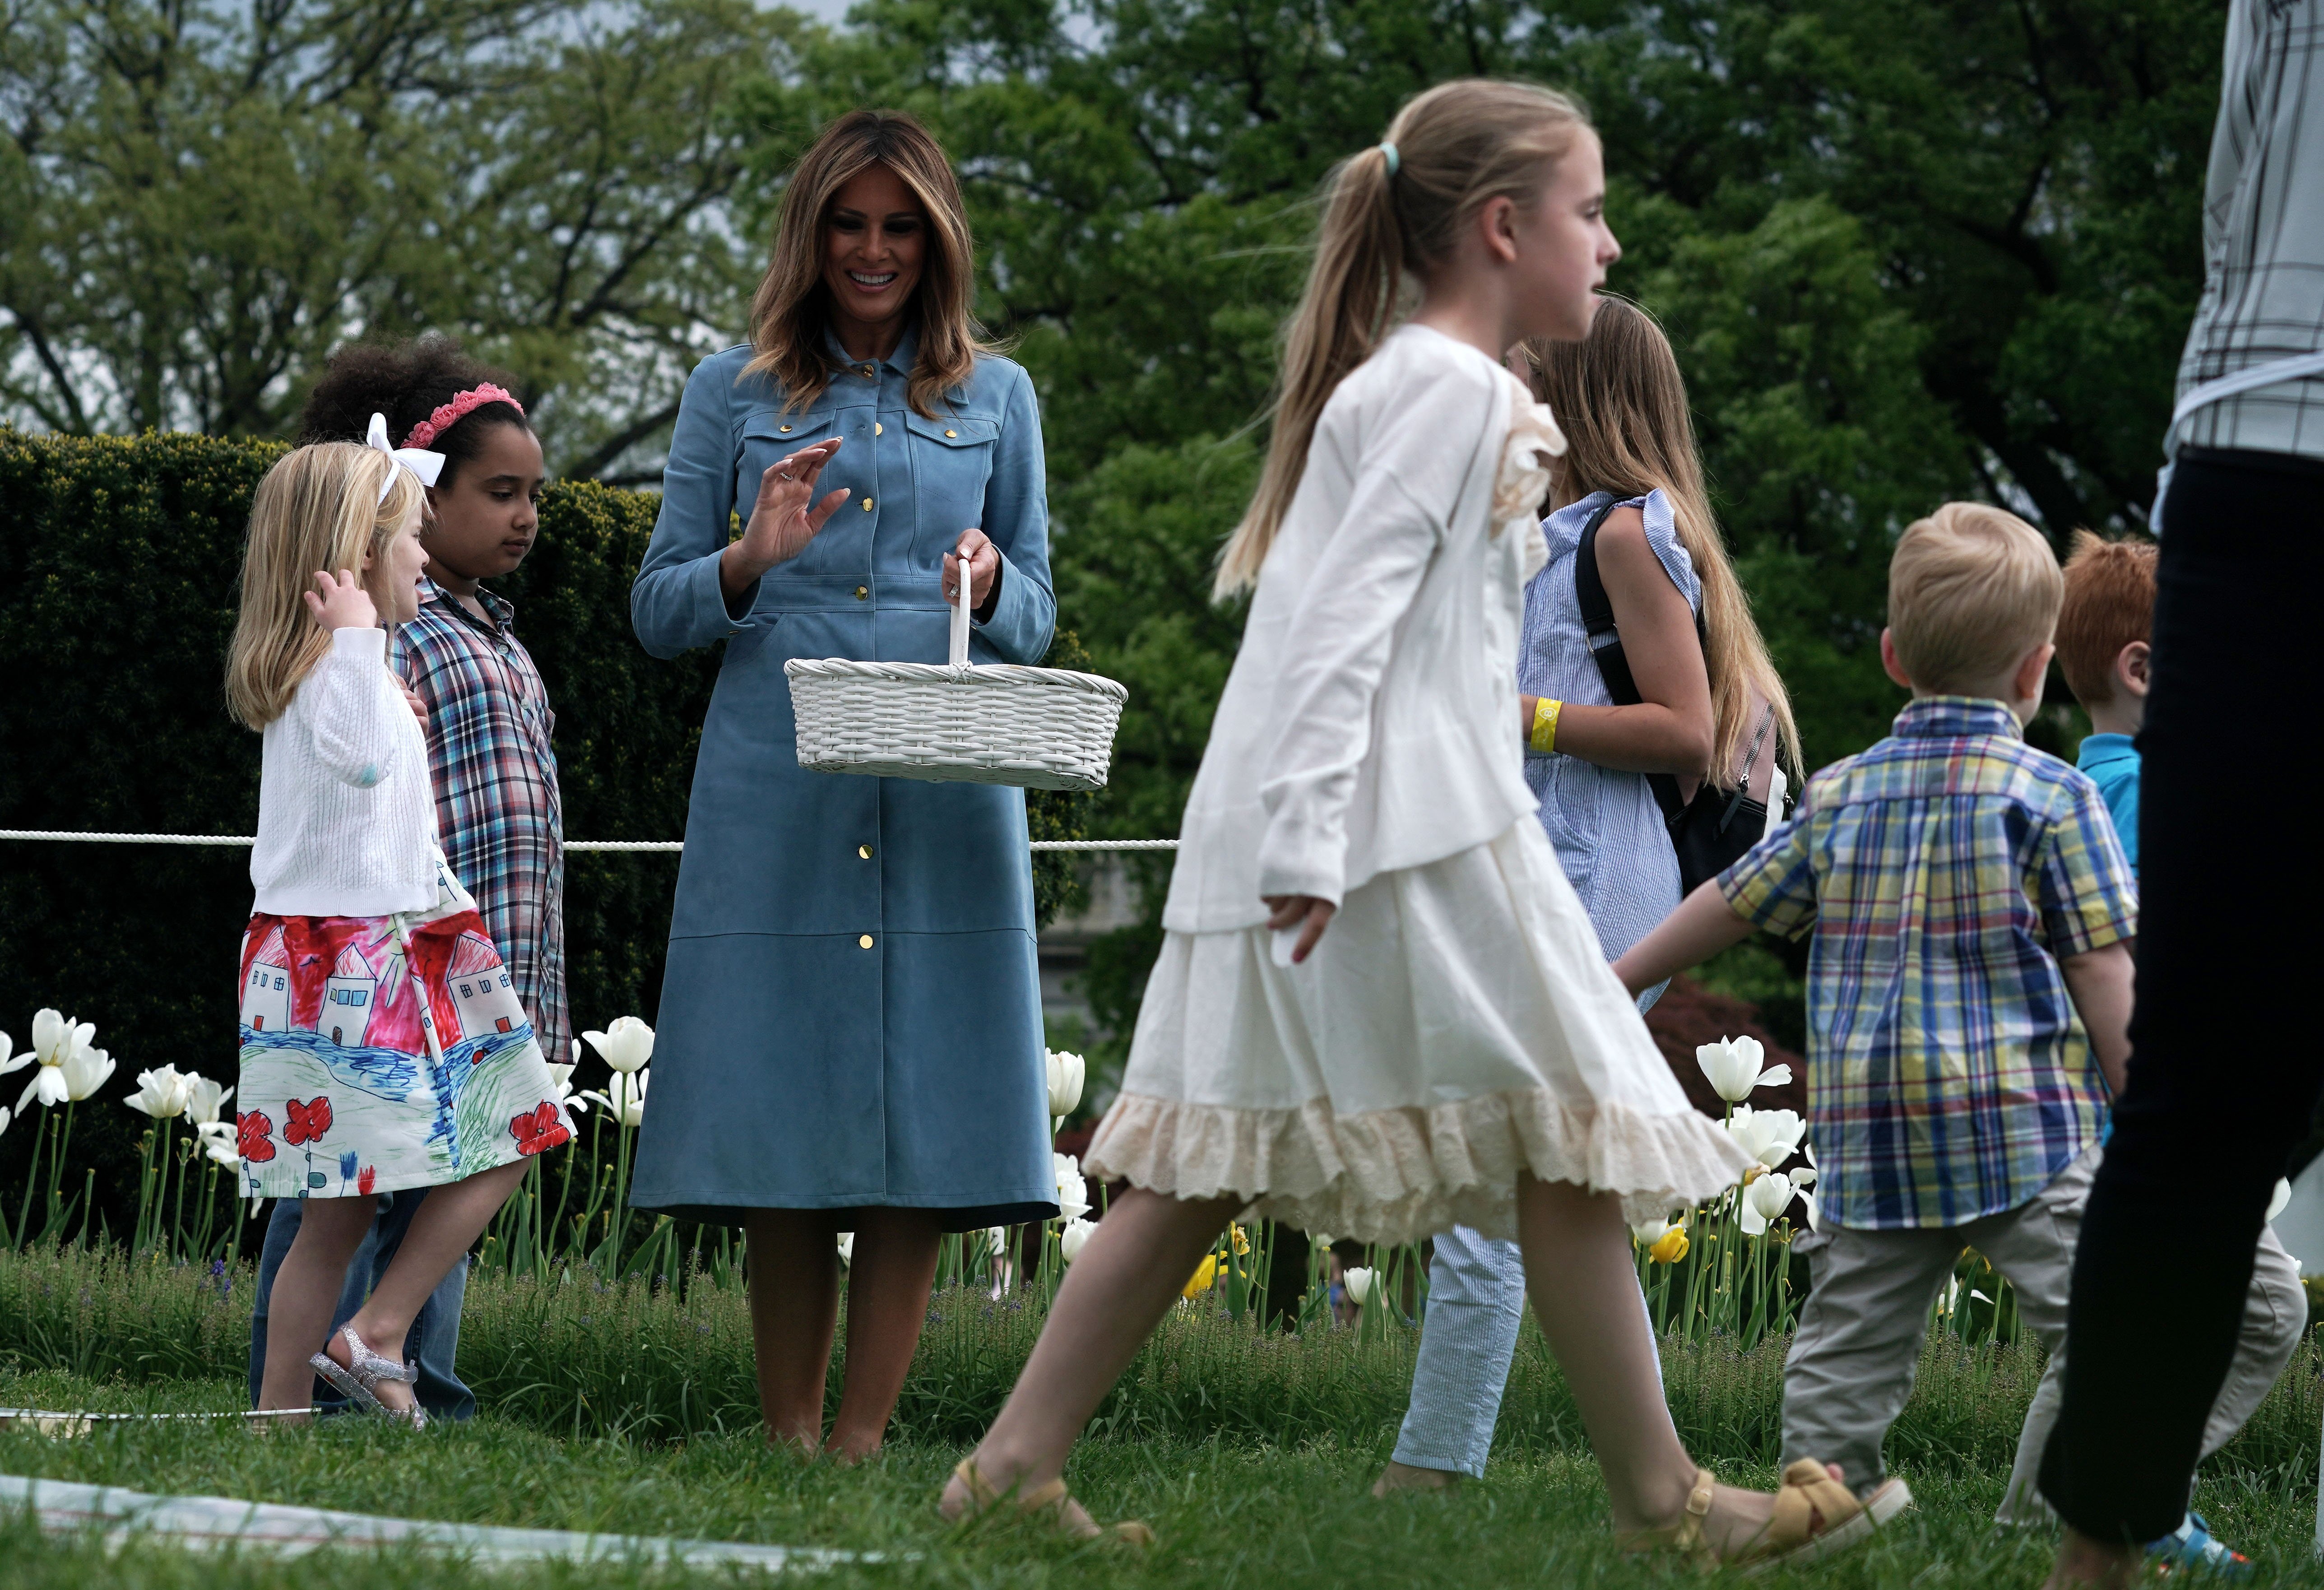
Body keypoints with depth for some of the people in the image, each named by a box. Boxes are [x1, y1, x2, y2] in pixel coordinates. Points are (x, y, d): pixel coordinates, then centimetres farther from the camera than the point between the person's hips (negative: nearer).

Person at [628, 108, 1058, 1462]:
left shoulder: (996, 398, 15)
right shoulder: (736, 395, 11)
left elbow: (1039, 618, 15)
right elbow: (657, 613, 10)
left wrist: (989, 586, -7)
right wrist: (751, 558, -10)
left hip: (947, 802, 1)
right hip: (777, 793, -1)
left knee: (923, 1133, -5)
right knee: (784, 1131, -2)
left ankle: (864, 1437, -2)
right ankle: (788, 1438, 5)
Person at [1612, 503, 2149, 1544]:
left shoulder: (1839, 797, 11)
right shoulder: (2052, 797, -3)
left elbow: (1730, 905, 18)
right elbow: (2102, 972, -6)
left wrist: (1608, 988, 31)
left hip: (1867, 1140, 5)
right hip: (2022, 1128, -5)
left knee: (1848, 1350, 10)